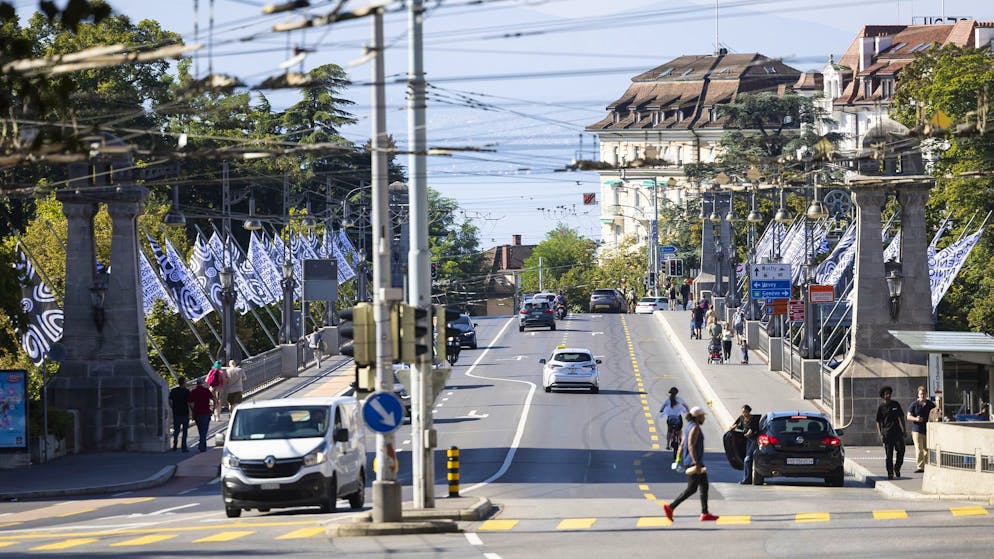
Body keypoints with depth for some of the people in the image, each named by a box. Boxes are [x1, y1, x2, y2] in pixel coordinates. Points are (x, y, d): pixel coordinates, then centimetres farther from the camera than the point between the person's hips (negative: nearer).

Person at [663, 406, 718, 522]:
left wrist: (679, 460, 19)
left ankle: (705, 514, 12)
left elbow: (682, 445, 16)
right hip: (695, 462, -10)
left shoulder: (689, 426, 14)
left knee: (704, 486, 11)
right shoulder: (695, 428, -15)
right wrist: (696, 463, -27)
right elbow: (691, 446, -24)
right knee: (691, 489, -7)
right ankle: (670, 507, -7)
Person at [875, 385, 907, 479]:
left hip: (897, 432, 2)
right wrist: (881, 434, -6)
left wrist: (904, 430, 10)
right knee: (888, 454, -1)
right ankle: (890, 473, 6)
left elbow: (901, 417, 16)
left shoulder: (896, 405, 9)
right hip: (887, 432, -2)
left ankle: (897, 468, 15)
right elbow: (878, 422, 3)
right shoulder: (881, 407, 2)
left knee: (901, 450, -7)